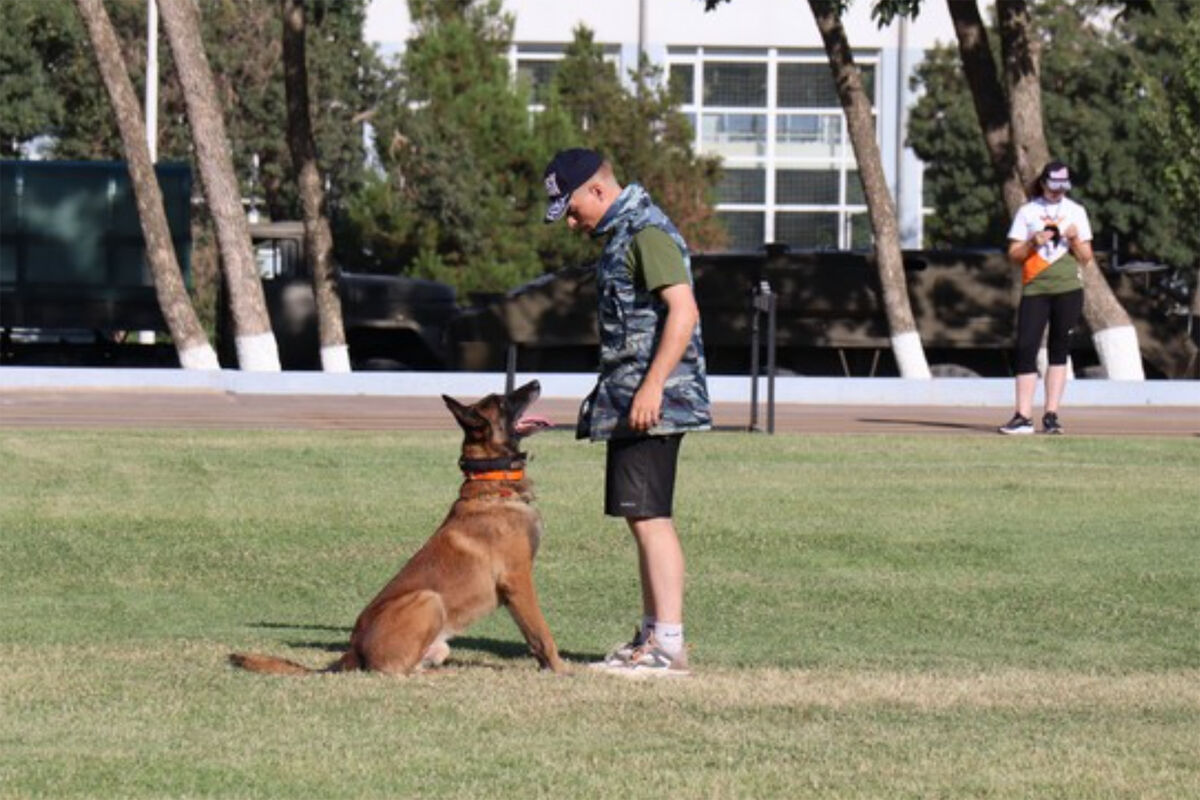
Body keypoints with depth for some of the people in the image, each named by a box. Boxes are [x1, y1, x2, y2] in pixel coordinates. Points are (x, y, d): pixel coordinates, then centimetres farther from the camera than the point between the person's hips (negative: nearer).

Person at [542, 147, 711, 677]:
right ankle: (652, 634, 18)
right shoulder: (621, 234, 19)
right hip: (628, 403, 11)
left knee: (649, 517, -12)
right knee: (644, 519, 13)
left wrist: (652, 387, -27)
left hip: (651, 403, -11)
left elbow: (683, 310, -23)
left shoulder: (647, 233, -13)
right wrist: (614, 395, 25)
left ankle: (668, 644, -14)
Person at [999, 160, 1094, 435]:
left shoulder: (1076, 212, 10)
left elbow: (1086, 257, 8)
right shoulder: (1027, 212, 7)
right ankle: (1023, 417, -10)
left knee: (1059, 350, 2)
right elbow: (1014, 255, 5)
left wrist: (1075, 240, -11)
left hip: (1068, 289, 1)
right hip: (1034, 288, -1)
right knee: (1026, 348, -9)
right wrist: (1034, 243, -13)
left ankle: (1051, 415, 6)